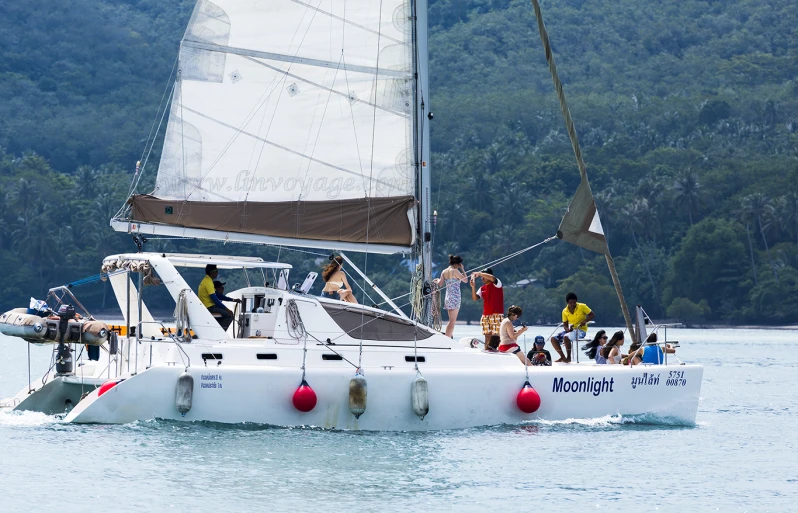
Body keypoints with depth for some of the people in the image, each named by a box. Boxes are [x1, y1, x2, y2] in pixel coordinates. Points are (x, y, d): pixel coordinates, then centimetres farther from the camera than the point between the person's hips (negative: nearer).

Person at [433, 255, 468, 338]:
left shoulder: (444, 272, 9)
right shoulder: (455, 271, -11)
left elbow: (440, 284, 9)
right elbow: (465, 280, -10)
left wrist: (437, 281, 30)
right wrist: (463, 270, 0)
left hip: (447, 297, 7)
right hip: (455, 297, -7)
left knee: (451, 320, 16)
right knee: (452, 321, -6)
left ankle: (448, 338, 14)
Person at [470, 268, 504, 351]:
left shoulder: (496, 284, -3)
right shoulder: (482, 288, 15)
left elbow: (492, 278, -25)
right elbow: (474, 298, 5)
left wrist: (479, 273, -23)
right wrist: (473, 287, -9)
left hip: (496, 315, -6)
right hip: (485, 315, 6)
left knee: (496, 335, -10)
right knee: (487, 336, 6)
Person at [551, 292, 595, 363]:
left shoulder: (582, 307, -10)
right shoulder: (565, 311, 2)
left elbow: (592, 315, -5)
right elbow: (565, 325, 7)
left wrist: (585, 321, -22)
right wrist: (567, 329, -17)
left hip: (581, 330, -6)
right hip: (570, 330, 6)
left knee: (566, 337, -34)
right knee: (553, 339, -10)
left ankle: (568, 358, -19)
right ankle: (563, 357, -3)